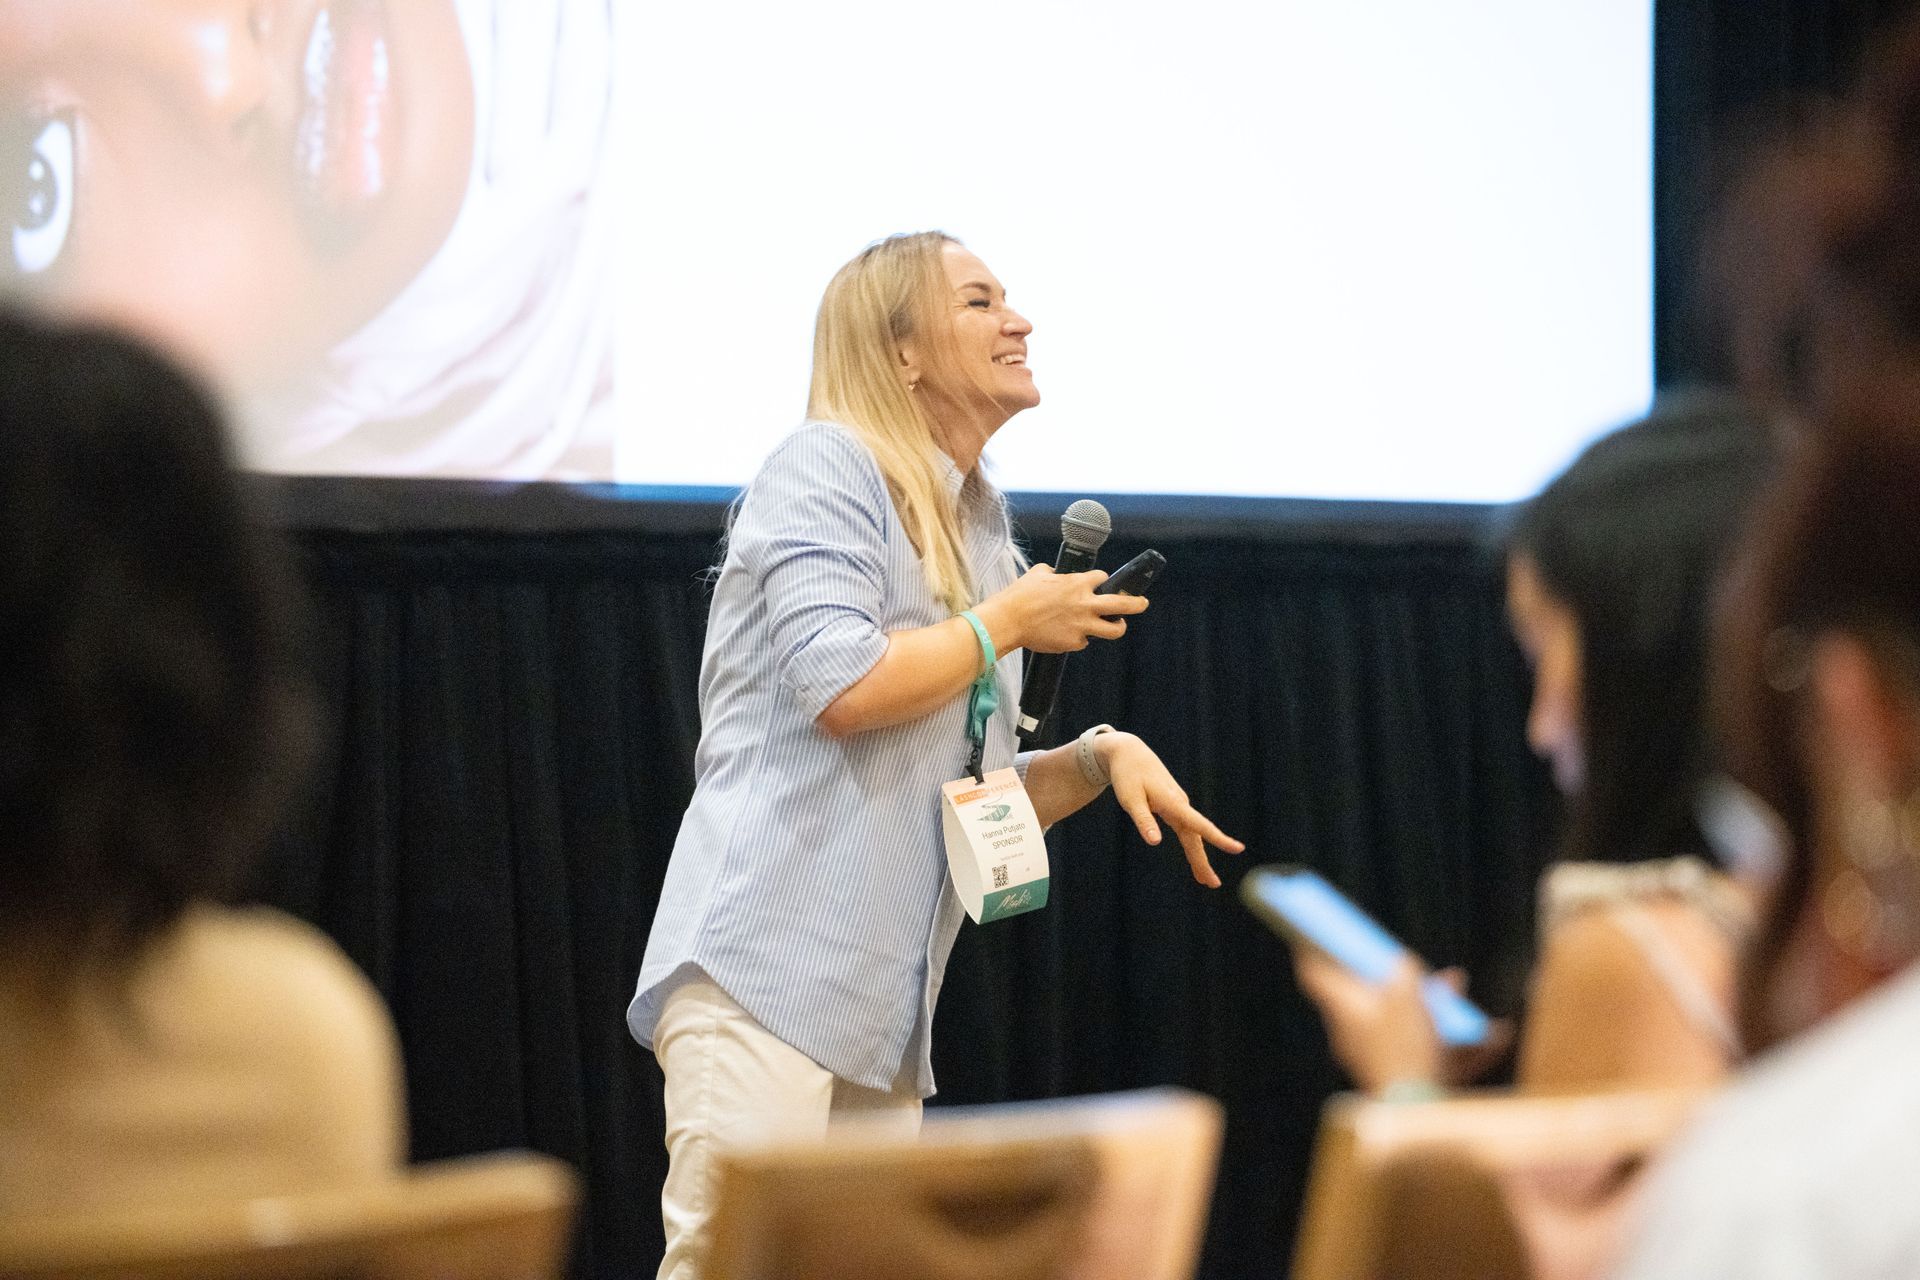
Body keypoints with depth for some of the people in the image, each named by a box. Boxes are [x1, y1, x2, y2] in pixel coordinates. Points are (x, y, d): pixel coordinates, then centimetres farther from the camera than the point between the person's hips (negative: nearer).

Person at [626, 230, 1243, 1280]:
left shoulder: (985, 541, 22)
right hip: (767, 961, -9)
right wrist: (1012, 622, -4)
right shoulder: (824, 466, -3)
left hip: (885, 1011, 9)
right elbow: (840, 687, -18)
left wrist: (1100, 757, 7)